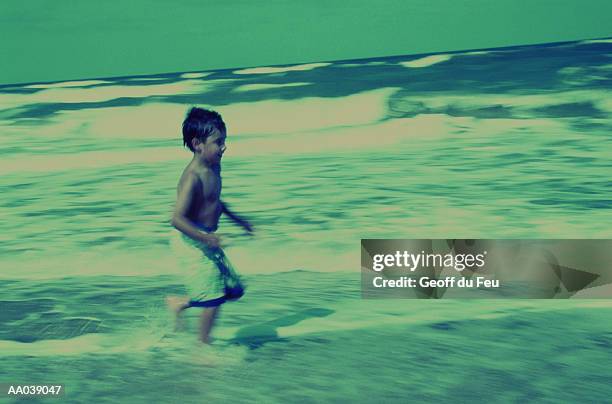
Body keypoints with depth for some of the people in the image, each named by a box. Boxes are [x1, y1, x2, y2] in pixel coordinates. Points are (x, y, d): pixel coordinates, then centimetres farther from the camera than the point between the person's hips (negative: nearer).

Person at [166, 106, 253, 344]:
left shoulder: (214, 167, 6)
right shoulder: (193, 177, -23)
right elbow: (177, 219, -28)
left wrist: (236, 220, 27)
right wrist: (205, 238, -34)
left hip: (206, 240, 9)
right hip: (192, 241, -9)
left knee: (234, 290, 13)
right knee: (214, 296, -4)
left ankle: (180, 303, 25)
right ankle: (204, 345, 15)